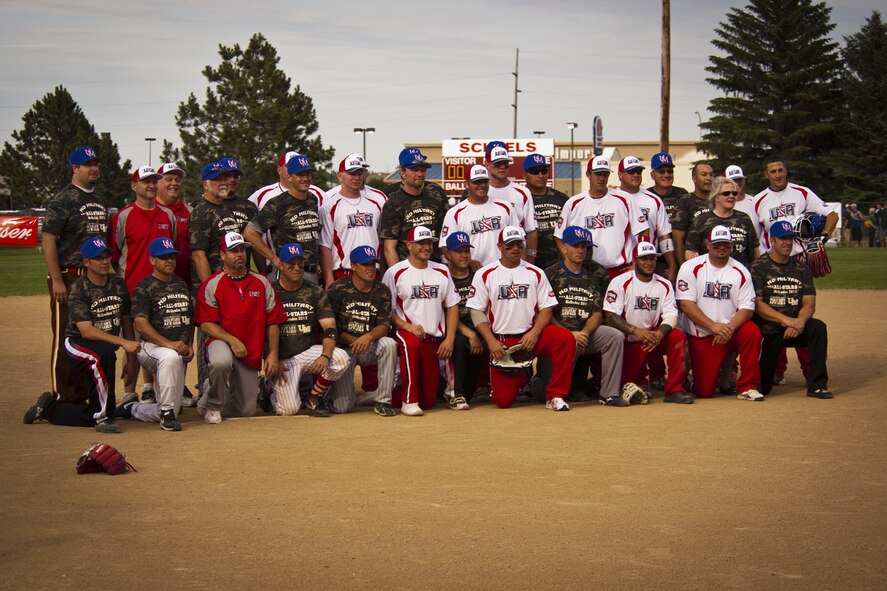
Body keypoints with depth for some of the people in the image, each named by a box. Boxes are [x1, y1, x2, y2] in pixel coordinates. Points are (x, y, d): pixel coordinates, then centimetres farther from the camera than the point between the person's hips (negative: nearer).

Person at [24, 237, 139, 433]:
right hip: (77, 344, -6)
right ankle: (102, 417, -30)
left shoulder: (118, 284, 5)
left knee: (91, 416, 0)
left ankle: (49, 407, 27)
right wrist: (122, 342, -33)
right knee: (104, 353, -42)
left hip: (106, 349, 6)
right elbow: (86, 331, -24)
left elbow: (126, 321, 13)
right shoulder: (78, 290, -14)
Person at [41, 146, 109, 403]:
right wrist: (57, 281, -18)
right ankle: (62, 399, -2)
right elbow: (48, 240, -12)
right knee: (66, 340, -6)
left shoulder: (100, 200, 17)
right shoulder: (63, 199, -7)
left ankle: (83, 395, 19)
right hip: (69, 278, -8)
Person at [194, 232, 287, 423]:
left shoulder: (262, 282, 9)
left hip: (251, 353, 4)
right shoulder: (211, 285, -2)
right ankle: (213, 405, -12)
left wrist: (273, 354, -2)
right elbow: (206, 325, -9)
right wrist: (233, 341, -21)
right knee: (221, 361, -41)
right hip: (221, 342, -4)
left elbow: (273, 322, 8)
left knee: (246, 410, 0)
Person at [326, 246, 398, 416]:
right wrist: (354, 341, -16)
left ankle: (382, 401, -21)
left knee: (389, 343, -33)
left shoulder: (382, 292, 2)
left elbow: (384, 326, -5)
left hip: (369, 348, 3)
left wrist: (369, 336, -27)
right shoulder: (337, 289, -6)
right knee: (343, 407, -14)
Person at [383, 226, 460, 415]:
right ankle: (409, 400, -29)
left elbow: (452, 306, 12)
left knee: (428, 401, 0)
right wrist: (406, 326, -20)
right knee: (411, 343, -43)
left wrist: (449, 338, 0)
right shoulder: (394, 272, -2)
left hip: (435, 339, 4)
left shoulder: (442, 271, 11)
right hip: (406, 333, -4)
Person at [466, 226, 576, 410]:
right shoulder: (484, 274, 1)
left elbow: (546, 308, 3)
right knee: (503, 401, -9)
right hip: (501, 341, -1)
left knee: (565, 338, -29)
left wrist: (534, 333, -14)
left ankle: (555, 395, -18)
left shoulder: (535, 273, 6)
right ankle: (516, 379, 29)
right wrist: (491, 341, -12)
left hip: (530, 335, 1)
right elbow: (476, 311, -1)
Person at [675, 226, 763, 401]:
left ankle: (747, 386, -16)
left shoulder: (740, 272, 0)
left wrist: (729, 329, -25)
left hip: (731, 331, 2)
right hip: (700, 336, -2)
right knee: (704, 391, -9)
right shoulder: (690, 267, -4)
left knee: (752, 331, -31)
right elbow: (685, 303, -13)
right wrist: (714, 326, -23)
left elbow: (747, 308, -6)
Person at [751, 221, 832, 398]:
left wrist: (799, 321, -23)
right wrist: (786, 320, -28)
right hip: (766, 332, -3)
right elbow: (757, 304, -15)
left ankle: (817, 385, -25)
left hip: (793, 330, 3)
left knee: (818, 327, -29)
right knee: (762, 388, -7)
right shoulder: (758, 267, -5)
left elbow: (809, 304, 0)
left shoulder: (801, 268, 8)